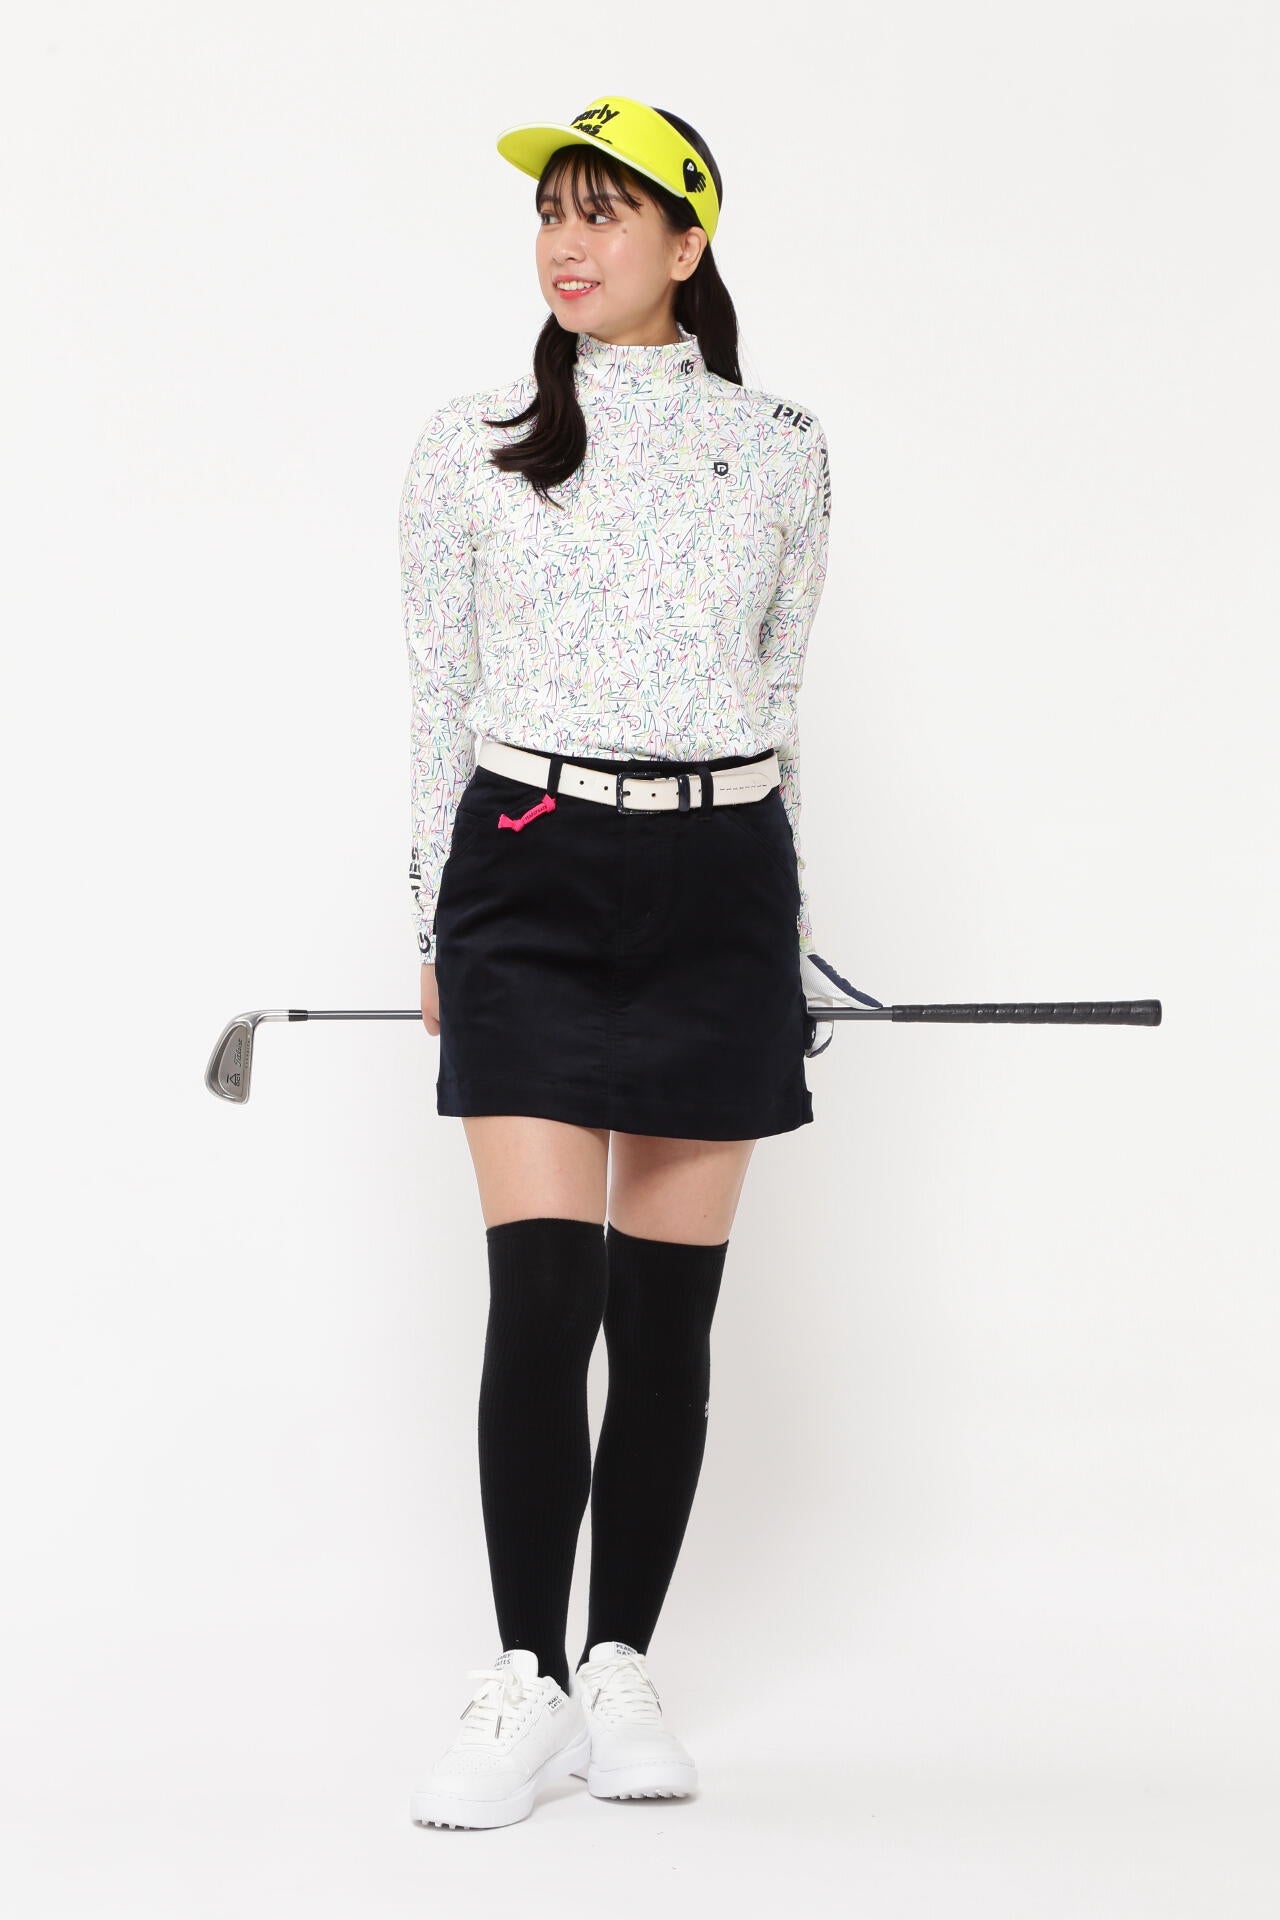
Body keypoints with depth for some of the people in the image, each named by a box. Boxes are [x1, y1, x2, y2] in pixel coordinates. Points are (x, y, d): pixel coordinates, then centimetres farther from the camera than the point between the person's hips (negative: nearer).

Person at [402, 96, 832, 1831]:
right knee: (542, 1291, -10)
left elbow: (781, 691, 14)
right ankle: (524, 1690, -2)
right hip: (530, 879, -1)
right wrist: (436, 926, 8)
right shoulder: (468, 450, 4)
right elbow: (440, 701, 8)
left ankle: (623, 1674, 14)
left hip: (719, 886, 1)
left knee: (671, 1298, 3)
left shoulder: (779, 450, 6)